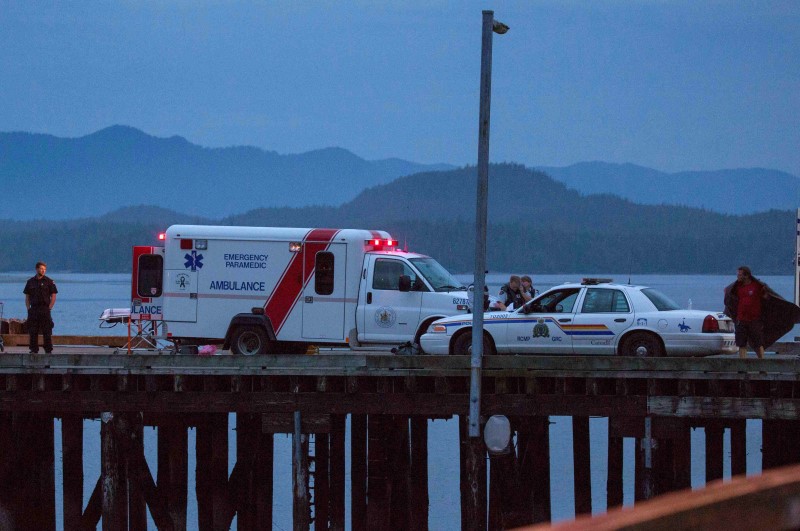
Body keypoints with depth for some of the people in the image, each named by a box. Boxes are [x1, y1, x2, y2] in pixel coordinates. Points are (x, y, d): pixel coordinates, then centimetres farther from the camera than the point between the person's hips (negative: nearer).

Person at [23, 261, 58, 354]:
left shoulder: (49, 281, 2)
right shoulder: (30, 282, 11)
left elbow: (53, 296, 1)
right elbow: (27, 297, 14)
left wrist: (49, 308, -7)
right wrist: (28, 308, 3)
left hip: (45, 309, -3)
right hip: (33, 310, 3)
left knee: (47, 332, -5)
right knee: (33, 332, 2)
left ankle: (48, 350, -3)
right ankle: (34, 349, 8)